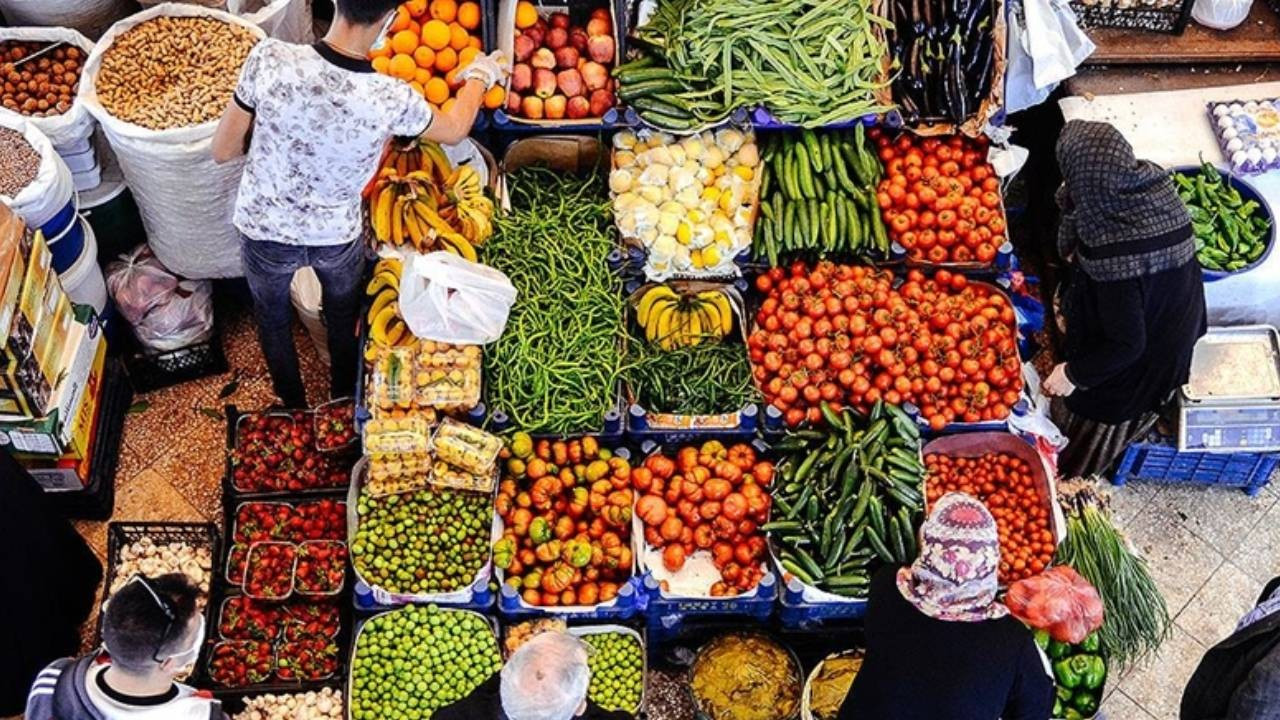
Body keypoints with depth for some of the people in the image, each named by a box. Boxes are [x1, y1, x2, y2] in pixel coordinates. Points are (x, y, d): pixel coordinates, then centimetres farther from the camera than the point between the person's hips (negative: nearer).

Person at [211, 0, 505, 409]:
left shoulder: (270, 60, -29)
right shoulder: (392, 99, -27)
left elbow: (222, 151, -16)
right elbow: (454, 130, -3)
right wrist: (479, 75, 16)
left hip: (264, 233, 0)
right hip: (338, 237, 0)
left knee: (273, 319, 30)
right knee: (343, 318, 31)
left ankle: (293, 410, 51)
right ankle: (344, 402, 55)